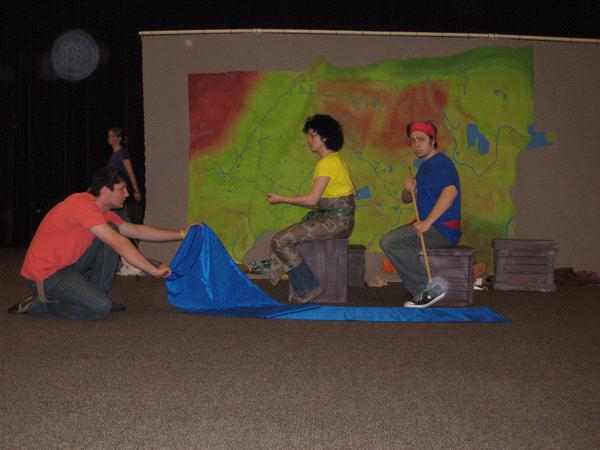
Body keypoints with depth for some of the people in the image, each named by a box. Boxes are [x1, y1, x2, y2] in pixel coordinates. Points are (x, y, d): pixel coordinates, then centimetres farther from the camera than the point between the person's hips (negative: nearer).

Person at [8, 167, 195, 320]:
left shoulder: (102, 212, 8)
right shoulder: (83, 204, -23)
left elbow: (138, 231, 12)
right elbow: (119, 243, -27)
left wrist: (181, 234, 8)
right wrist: (153, 270, -24)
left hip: (67, 265, 10)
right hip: (45, 275, -10)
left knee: (112, 229, 3)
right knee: (101, 308, -21)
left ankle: (94, 295, 7)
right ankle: (39, 305, -3)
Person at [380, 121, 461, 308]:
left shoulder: (439, 163, -13)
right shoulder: (426, 165, 21)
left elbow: (450, 191, -32)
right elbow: (406, 199, 23)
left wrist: (427, 223, -31)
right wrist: (409, 189, -2)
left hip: (442, 229, -11)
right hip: (433, 227, 11)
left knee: (388, 242, -21)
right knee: (390, 240, 23)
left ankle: (430, 288, -17)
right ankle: (420, 292, 15)